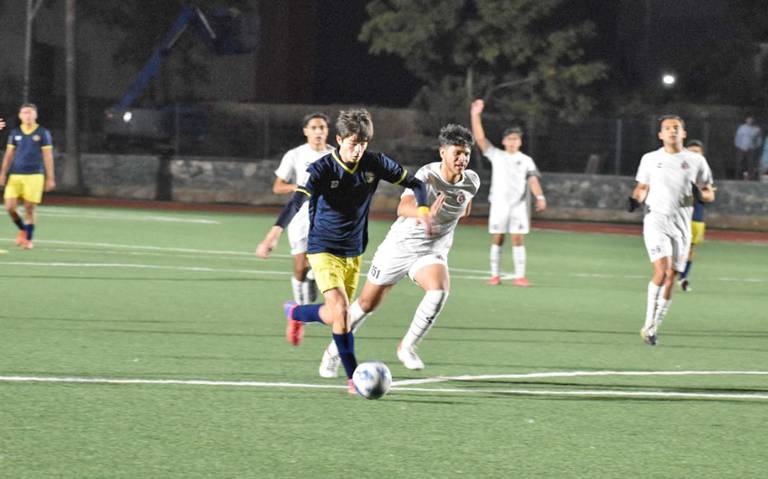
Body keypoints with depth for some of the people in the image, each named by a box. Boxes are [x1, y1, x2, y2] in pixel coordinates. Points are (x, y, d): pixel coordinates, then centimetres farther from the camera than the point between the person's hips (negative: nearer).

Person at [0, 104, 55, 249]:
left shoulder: (43, 133, 2)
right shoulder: (15, 133, 10)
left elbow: (48, 156, 2)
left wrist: (50, 178, -2)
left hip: (34, 176, -3)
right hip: (15, 175, 3)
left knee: (30, 210, -3)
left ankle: (28, 239, 9)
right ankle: (22, 230, 20)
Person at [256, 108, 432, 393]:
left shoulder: (375, 164, -7)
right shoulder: (323, 169, -19)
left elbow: (415, 183, 4)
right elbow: (297, 201, -32)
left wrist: (423, 209, -15)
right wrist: (275, 234, -48)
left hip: (353, 252, 5)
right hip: (324, 250, -5)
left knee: (336, 315, 13)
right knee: (340, 311, -20)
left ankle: (295, 313, 45)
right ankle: (353, 377, -9)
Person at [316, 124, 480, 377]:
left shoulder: (472, 181, -7)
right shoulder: (427, 175, -25)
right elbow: (403, 207, -44)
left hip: (432, 252, 3)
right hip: (399, 246, -3)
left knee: (439, 291, -29)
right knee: (367, 303, 10)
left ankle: (407, 347, -13)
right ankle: (334, 352, 33)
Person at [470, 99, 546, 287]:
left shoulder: (526, 160, 7)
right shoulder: (496, 156, 9)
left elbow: (533, 180, -4)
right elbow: (480, 138, 2)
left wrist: (540, 197, -21)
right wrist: (476, 116, -6)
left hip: (519, 205, -1)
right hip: (499, 204, 1)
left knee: (518, 240, -5)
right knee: (497, 240, 0)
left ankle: (519, 276, -4)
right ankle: (495, 275, 7)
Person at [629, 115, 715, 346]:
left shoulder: (695, 161, 7)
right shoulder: (650, 159, 8)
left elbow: (707, 192, 13)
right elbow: (642, 188, 18)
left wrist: (706, 195, -11)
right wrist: (636, 200, -4)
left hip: (681, 224, 2)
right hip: (656, 220, -2)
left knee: (670, 277, 2)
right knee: (661, 270, -20)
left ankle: (653, 328, 14)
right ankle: (649, 324, -12)